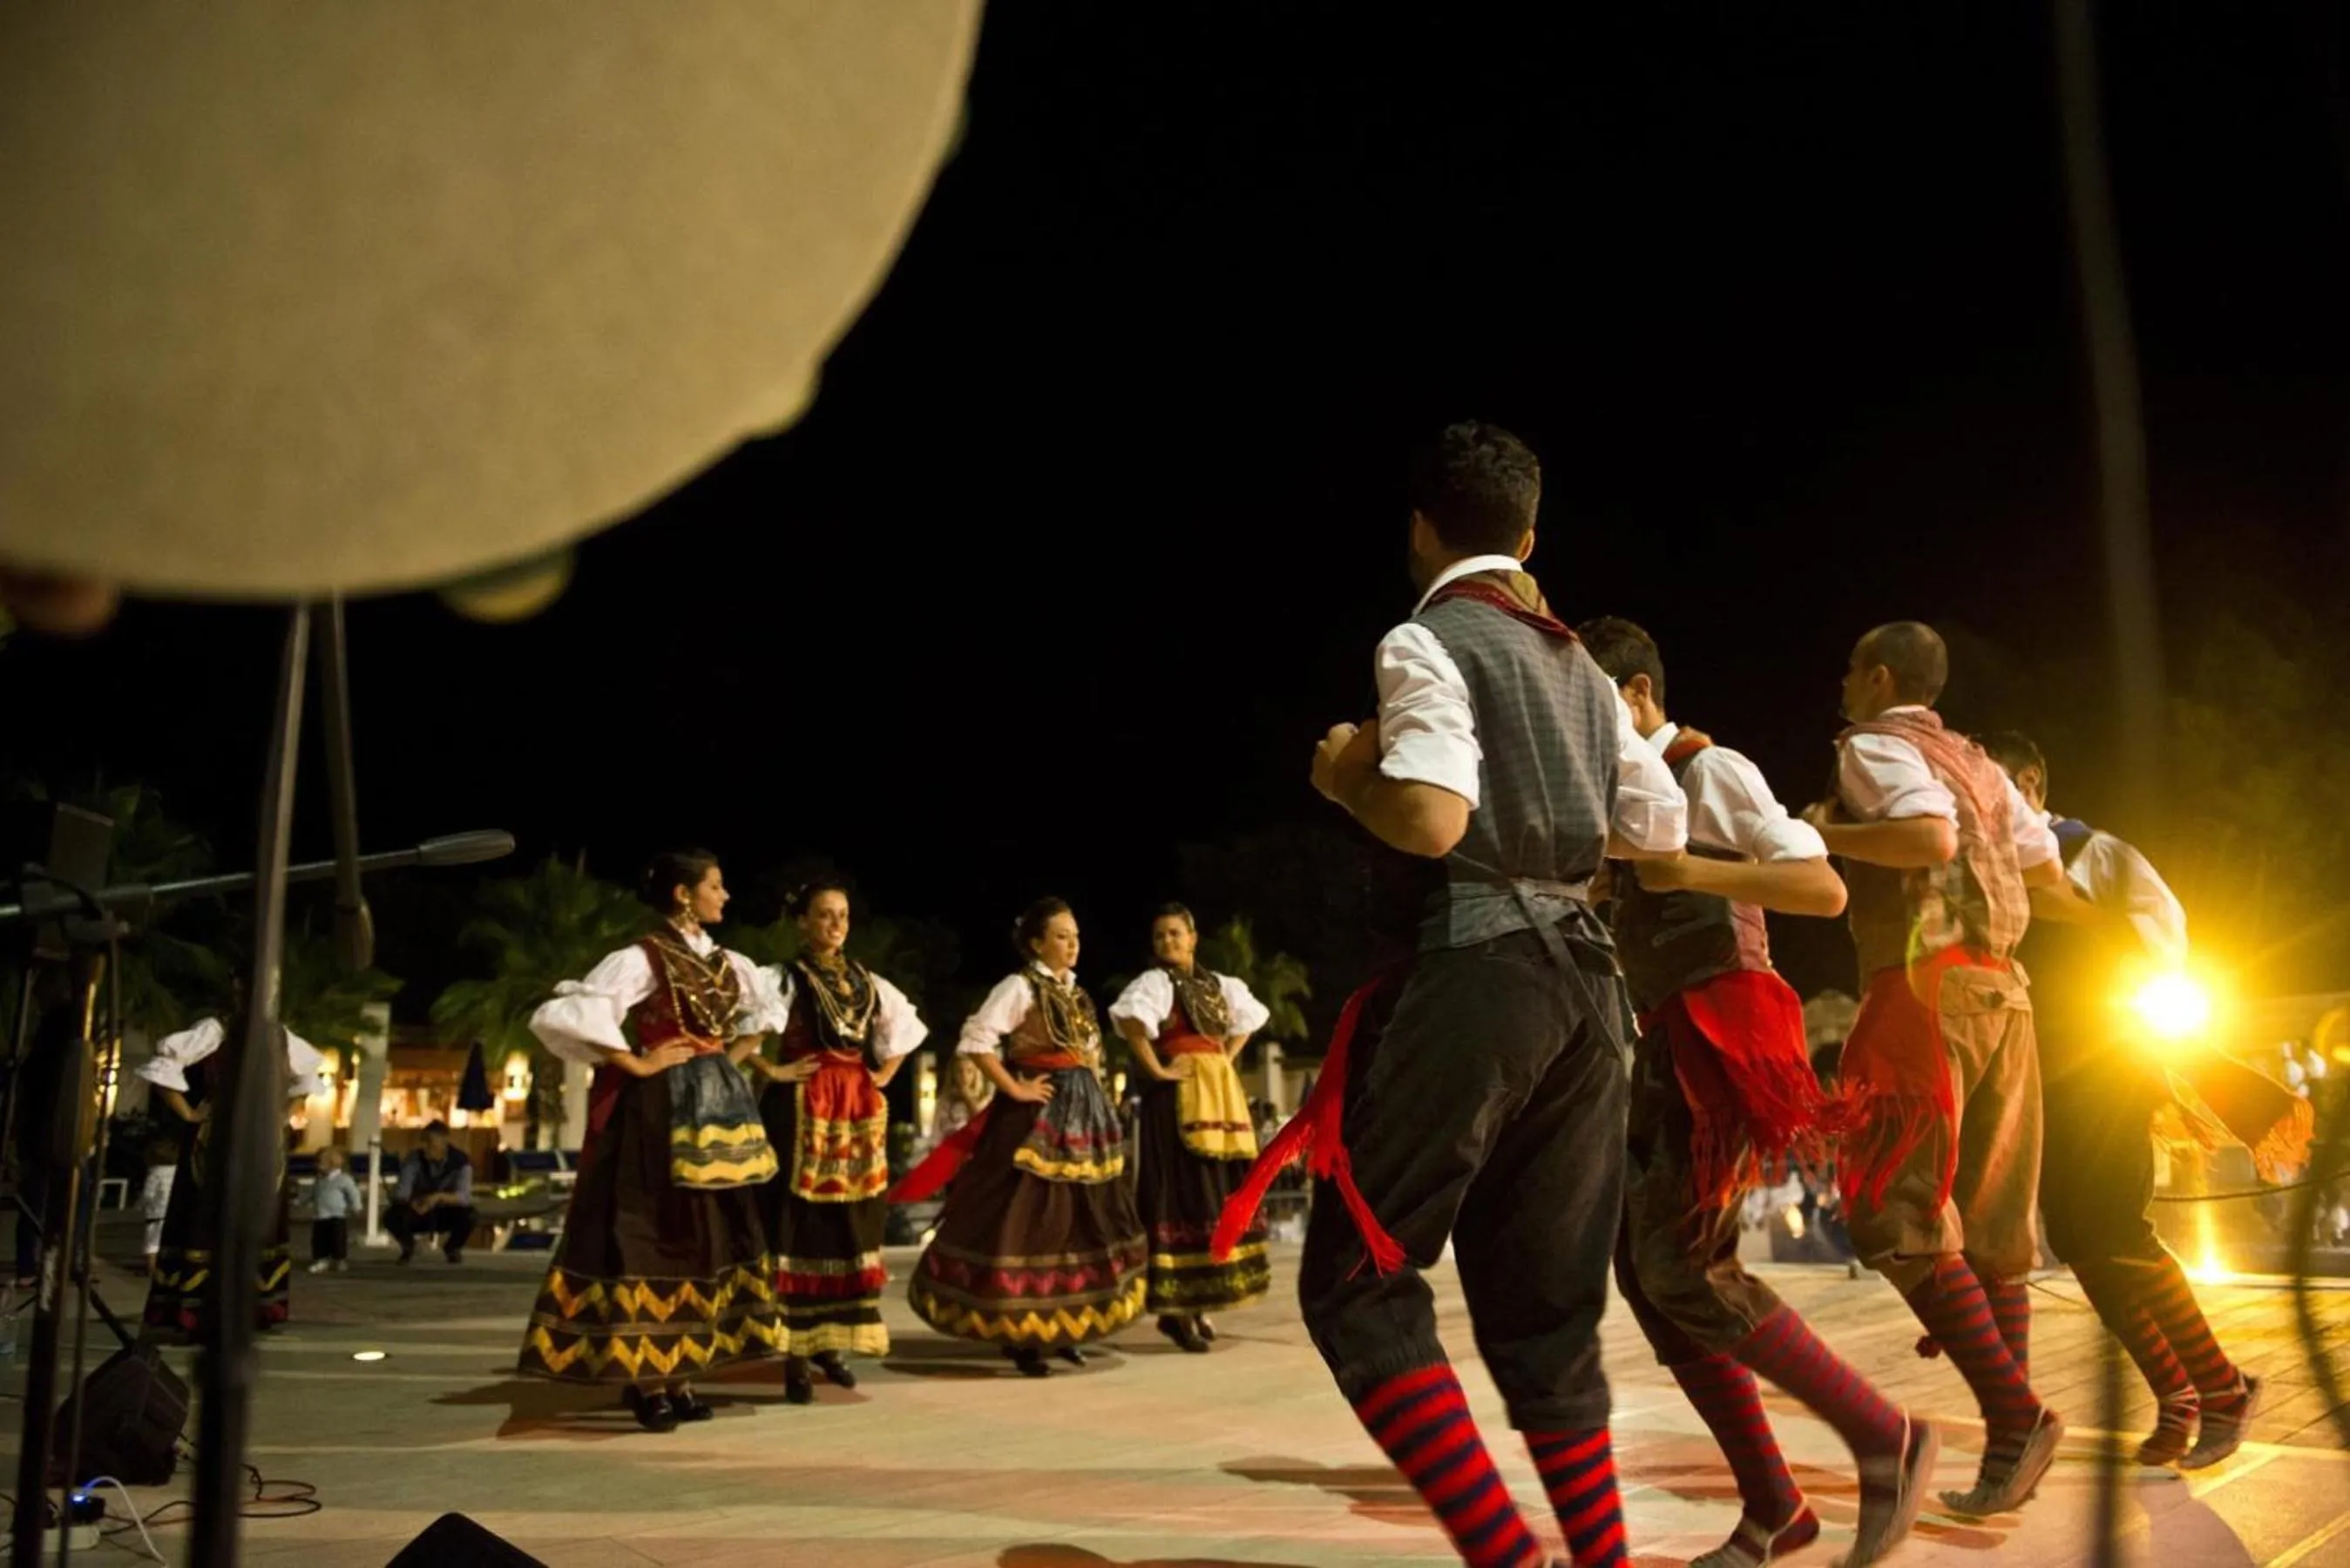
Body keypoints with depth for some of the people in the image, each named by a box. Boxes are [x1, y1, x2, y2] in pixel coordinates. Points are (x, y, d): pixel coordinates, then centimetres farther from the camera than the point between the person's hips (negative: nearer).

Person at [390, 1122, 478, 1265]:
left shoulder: (461, 1162, -19)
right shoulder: (414, 1158, -16)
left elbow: (464, 1196, -31)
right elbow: (401, 1191, -24)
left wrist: (439, 1197, -50)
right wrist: (411, 1202, -47)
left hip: (446, 1215, -1)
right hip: (419, 1213, 1)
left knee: (468, 1215, -33)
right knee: (392, 1217, -30)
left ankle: (452, 1248, 4)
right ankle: (408, 1247, 7)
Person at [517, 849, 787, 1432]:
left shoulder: (727, 963, 10)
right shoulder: (641, 959, -11)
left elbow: (769, 1007, 30)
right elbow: (559, 1016, -22)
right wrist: (636, 1065, -16)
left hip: (714, 1112, 8)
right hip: (661, 1111, -7)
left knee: (704, 1238, 9)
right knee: (653, 1236, -3)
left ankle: (676, 1376, 17)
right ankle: (645, 1380, 6)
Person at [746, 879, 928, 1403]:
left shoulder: (867, 981, 12)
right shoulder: (782, 978, -4)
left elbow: (907, 1027, 26)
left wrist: (883, 1075, 14)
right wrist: (769, 1071, -12)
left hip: (859, 1109, 6)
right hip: (801, 1108, -5)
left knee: (850, 1224, 8)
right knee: (799, 1223, -4)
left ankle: (830, 1344, 20)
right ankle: (796, 1355, 1)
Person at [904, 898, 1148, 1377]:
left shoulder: (1077, 992, 14)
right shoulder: (1019, 986, -9)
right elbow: (976, 1040, -19)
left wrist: (1094, 1092, 12)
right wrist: (1013, 1089, -18)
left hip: (1082, 1113, 8)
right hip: (1037, 1116, -8)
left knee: (1081, 1218, 10)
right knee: (1028, 1219, -4)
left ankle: (1062, 1327, 19)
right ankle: (1018, 1335, 4)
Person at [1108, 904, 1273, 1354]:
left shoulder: (1219, 984, 14)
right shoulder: (1155, 981, -6)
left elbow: (1248, 1018, 29)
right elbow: (1130, 1018, -25)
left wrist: (1226, 1061, 14)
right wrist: (1155, 1070, -20)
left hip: (1221, 1095, 7)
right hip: (1178, 1097, -7)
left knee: (1218, 1195, 8)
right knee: (1182, 1194, -8)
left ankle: (1198, 1305, 18)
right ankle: (1175, 1309, -3)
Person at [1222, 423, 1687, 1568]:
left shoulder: (1426, 642, -4)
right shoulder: (1581, 666, 19)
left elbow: (1430, 820, -18)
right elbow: (1663, 830, 19)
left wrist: (1343, 775, 1)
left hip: (1476, 974, -8)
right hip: (1585, 982, 8)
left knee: (1356, 1279, -1)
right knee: (1546, 1306, 15)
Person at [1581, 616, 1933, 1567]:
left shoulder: (1710, 772, -5)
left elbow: (1827, 890, -13)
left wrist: (1698, 873, -23)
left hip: (1723, 1033, -9)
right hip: (1667, 1043, 9)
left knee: (1684, 1267, -17)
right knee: (1642, 1269, 2)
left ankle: (1885, 1441, -2)